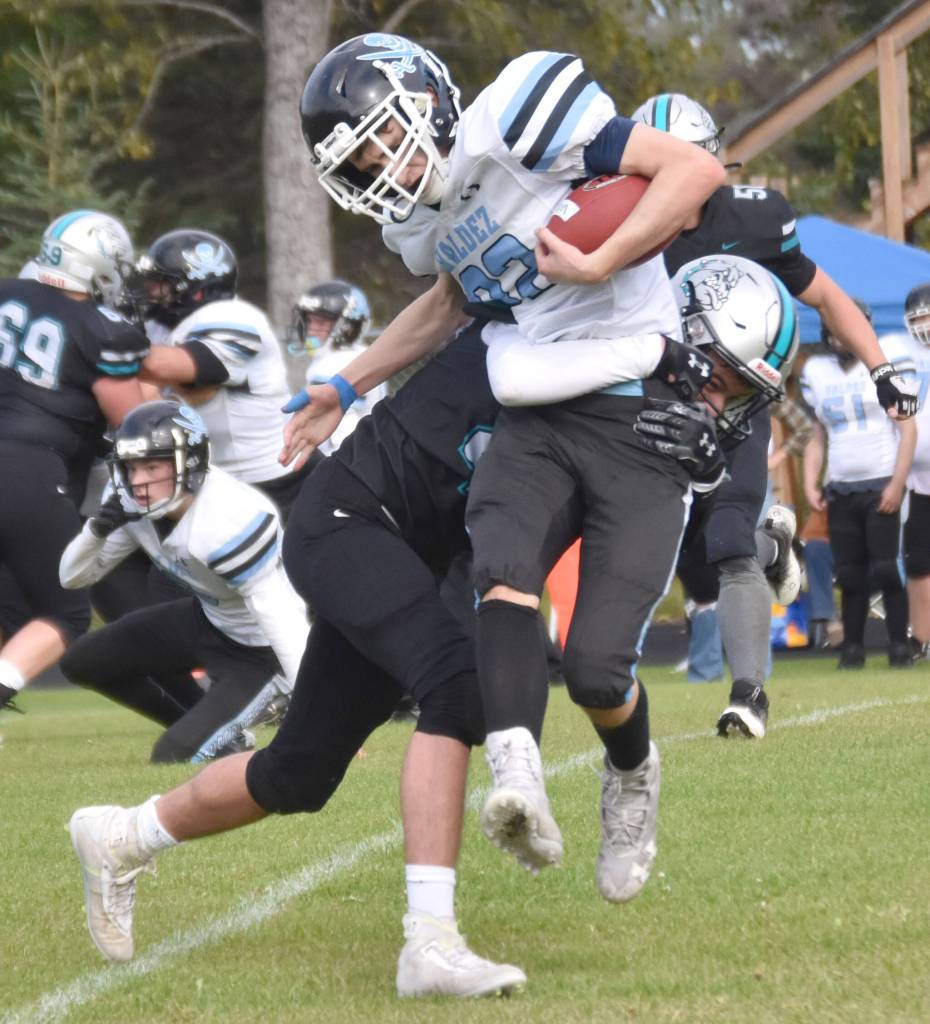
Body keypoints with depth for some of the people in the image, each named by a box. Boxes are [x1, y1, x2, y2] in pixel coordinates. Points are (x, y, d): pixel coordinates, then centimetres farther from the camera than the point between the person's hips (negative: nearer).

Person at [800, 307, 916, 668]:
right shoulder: (817, 373, 10)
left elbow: (908, 429, -5)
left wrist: (897, 482, -12)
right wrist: (811, 484, 4)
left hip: (882, 486, -4)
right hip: (840, 490, 4)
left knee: (886, 569, -9)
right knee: (850, 574, 5)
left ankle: (900, 645, -3)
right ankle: (852, 647, 11)